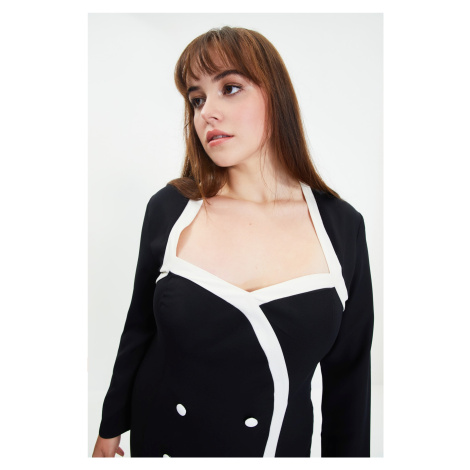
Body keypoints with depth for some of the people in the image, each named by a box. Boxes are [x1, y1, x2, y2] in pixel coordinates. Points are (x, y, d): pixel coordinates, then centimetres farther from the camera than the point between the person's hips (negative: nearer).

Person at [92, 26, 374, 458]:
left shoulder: (342, 226, -14)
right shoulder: (168, 209, -14)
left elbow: (348, 373, -5)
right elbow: (140, 330, -2)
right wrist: (111, 427, 8)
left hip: (278, 445, 1)